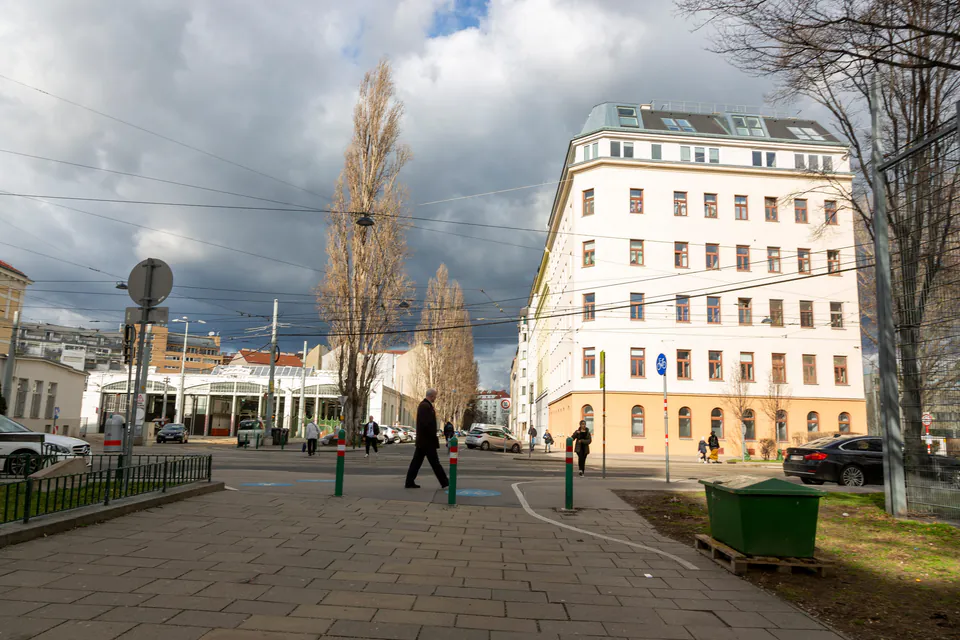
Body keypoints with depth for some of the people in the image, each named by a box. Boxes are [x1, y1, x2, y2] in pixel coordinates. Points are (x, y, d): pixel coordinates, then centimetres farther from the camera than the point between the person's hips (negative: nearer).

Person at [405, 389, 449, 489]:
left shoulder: (423, 405, 14)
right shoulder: (426, 406, -19)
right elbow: (426, 424, -25)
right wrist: (434, 437, -16)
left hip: (422, 440, 10)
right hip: (427, 440, -10)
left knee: (417, 461, 10)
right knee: (434, 462, -2)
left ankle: (410, 482, 11)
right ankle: (444, 483, 4)